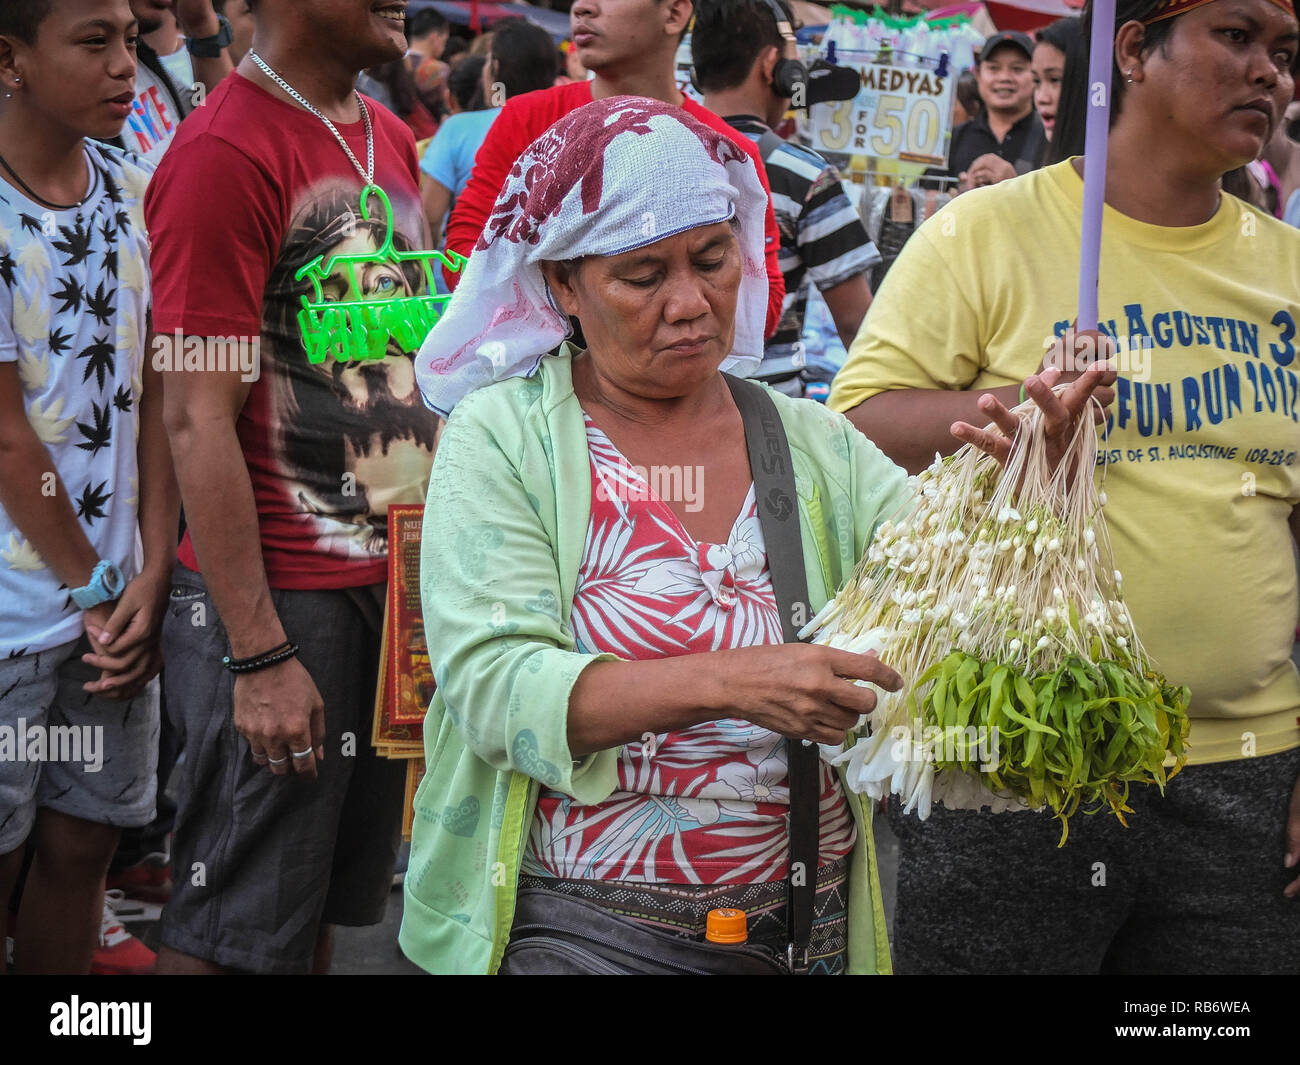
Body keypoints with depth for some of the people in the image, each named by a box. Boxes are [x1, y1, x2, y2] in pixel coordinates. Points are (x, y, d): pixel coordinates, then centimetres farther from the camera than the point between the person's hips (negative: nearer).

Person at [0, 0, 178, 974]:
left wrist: (151, 574, -2)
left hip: (115, 601, 5)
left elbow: (153, 396, 6)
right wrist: (94, 591, -6)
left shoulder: (136, 191, 5)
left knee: (83, 844, 12)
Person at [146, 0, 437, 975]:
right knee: (240, 931, 1)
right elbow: (200, 423, -17)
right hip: (283, 598, -8)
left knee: (330, 905, 16)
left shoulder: (389, 139, 11)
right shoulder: (224, 154, -15)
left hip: (395, 576, 8)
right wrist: (259, 654, -19)